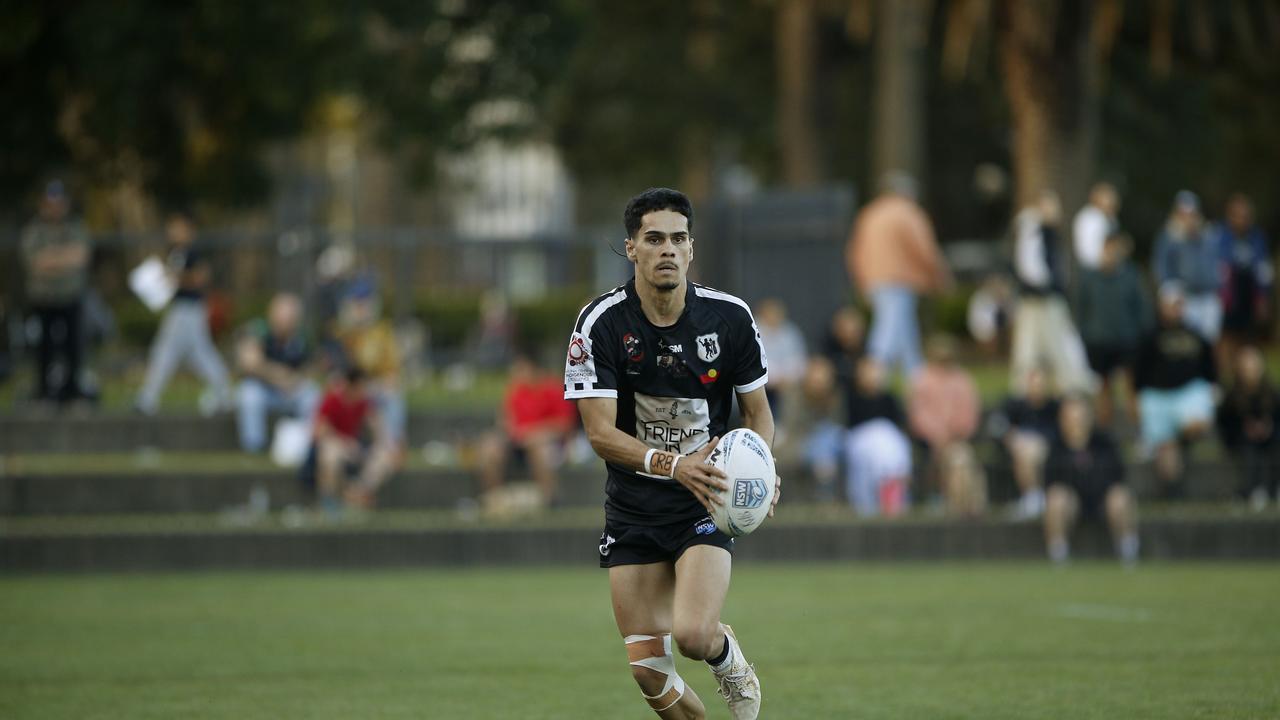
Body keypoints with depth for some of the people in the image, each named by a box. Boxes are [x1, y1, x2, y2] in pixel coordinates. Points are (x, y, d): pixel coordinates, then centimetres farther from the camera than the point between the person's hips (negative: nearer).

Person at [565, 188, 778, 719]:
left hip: (705, 505, -1)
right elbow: (600, 432, -16)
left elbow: (758, 412, 6)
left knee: (693, 634, -22)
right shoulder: (600, 323, -12)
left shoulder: (730, 318, -7)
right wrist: (673, 465, -31)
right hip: (633, 510, 1)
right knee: (648, 670, -3)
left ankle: (729, 657, 15)